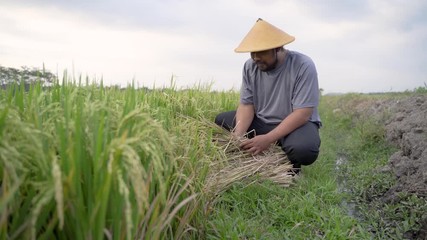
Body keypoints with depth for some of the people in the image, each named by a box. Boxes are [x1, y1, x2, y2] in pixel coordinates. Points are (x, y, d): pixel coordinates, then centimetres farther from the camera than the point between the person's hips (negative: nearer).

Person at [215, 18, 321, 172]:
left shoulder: (303, 66, -22)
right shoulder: (250, 66, -7)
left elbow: (302, 113, -26)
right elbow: (246, 105, -7)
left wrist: (268, 139, -34)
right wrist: (238, 136, -25)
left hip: (297, 124, -5)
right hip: (261, 122, 5)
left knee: (303, 149, -37)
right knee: (221, 121, -8)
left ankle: (290, 166, -1)